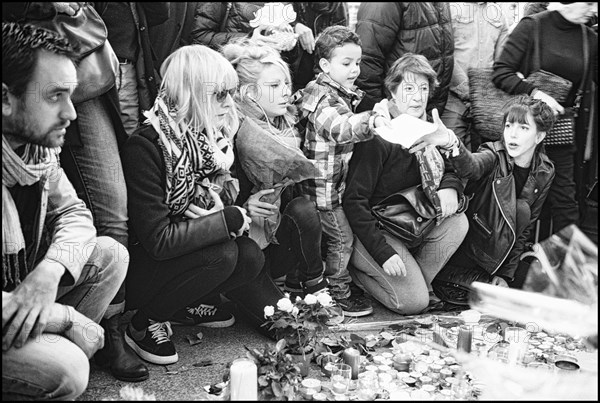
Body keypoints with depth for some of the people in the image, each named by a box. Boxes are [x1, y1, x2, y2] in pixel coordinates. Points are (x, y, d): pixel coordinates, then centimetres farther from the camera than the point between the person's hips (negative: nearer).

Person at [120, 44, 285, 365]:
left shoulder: (210, 138, 0)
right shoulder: (144, 146, -25)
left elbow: (223, 200, 10)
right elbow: (158, 240, -28)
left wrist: (244, 209, -13)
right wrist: (227, 220, -24)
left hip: (186, 251, 7)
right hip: (135, 269, -7)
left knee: (250, 256, -16)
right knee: (223, 254, -27)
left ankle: (183, 307, 8)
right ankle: (145, 323, -8)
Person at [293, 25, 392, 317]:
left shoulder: (338, 93, 11)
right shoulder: (326, 100, -22)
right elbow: (340, 128, -42)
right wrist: (372, 120, -59)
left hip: (331, 184, 10)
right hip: (322, 186, -10)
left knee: (332, 238, 18)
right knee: (341, 239, -1)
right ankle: (338, 295, 14)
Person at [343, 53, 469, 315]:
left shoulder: (426, 129, 2)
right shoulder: (377, 137, -21)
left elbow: (451, 169, 10)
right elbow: (353, 201, -23)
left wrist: (450, 187, -17)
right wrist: (383, 252, -28)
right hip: (370, 227, -7)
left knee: (457, 222, -16)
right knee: (413, 302, -15)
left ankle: (417, 280, 0)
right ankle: (356, 270, 7)